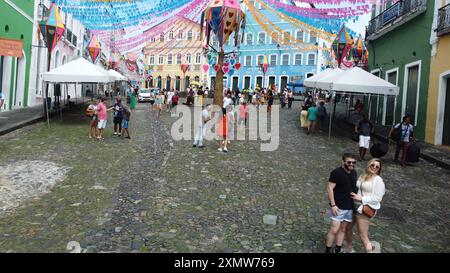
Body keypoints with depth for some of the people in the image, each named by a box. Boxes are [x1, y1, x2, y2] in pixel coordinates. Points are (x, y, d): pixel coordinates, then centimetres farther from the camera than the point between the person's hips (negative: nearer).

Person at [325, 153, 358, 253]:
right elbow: (329, 189, -16)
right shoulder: (336, 172, -15)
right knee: (334, 230, -4)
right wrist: (333, 205, -19)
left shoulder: (354, 173, 7)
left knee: (343, 229, 12)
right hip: (339, 207, -6)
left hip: (350, 207, 7)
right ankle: (327, 250, 11)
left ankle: (338, 250, 23)